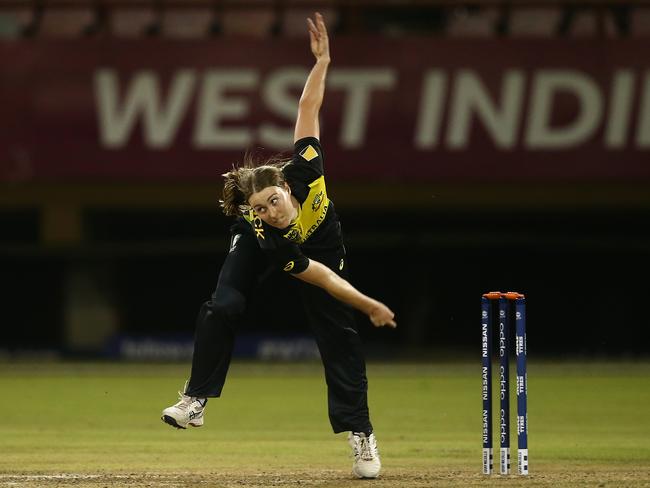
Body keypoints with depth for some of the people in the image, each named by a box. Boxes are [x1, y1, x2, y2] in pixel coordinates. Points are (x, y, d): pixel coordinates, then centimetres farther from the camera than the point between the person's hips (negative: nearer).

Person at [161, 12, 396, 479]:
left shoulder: (303, 169, -40)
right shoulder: (261, 233, -41)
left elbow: (308, 108, -30)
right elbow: (319, 277, -34)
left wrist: (322, 61, -38)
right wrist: (370, 306, -31)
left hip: (323, 246, 2)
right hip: (264, 253, -2)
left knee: (340, 333, -6)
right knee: (223, 308, -22)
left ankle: (360, 432, -2)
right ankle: (197, 400, -10)